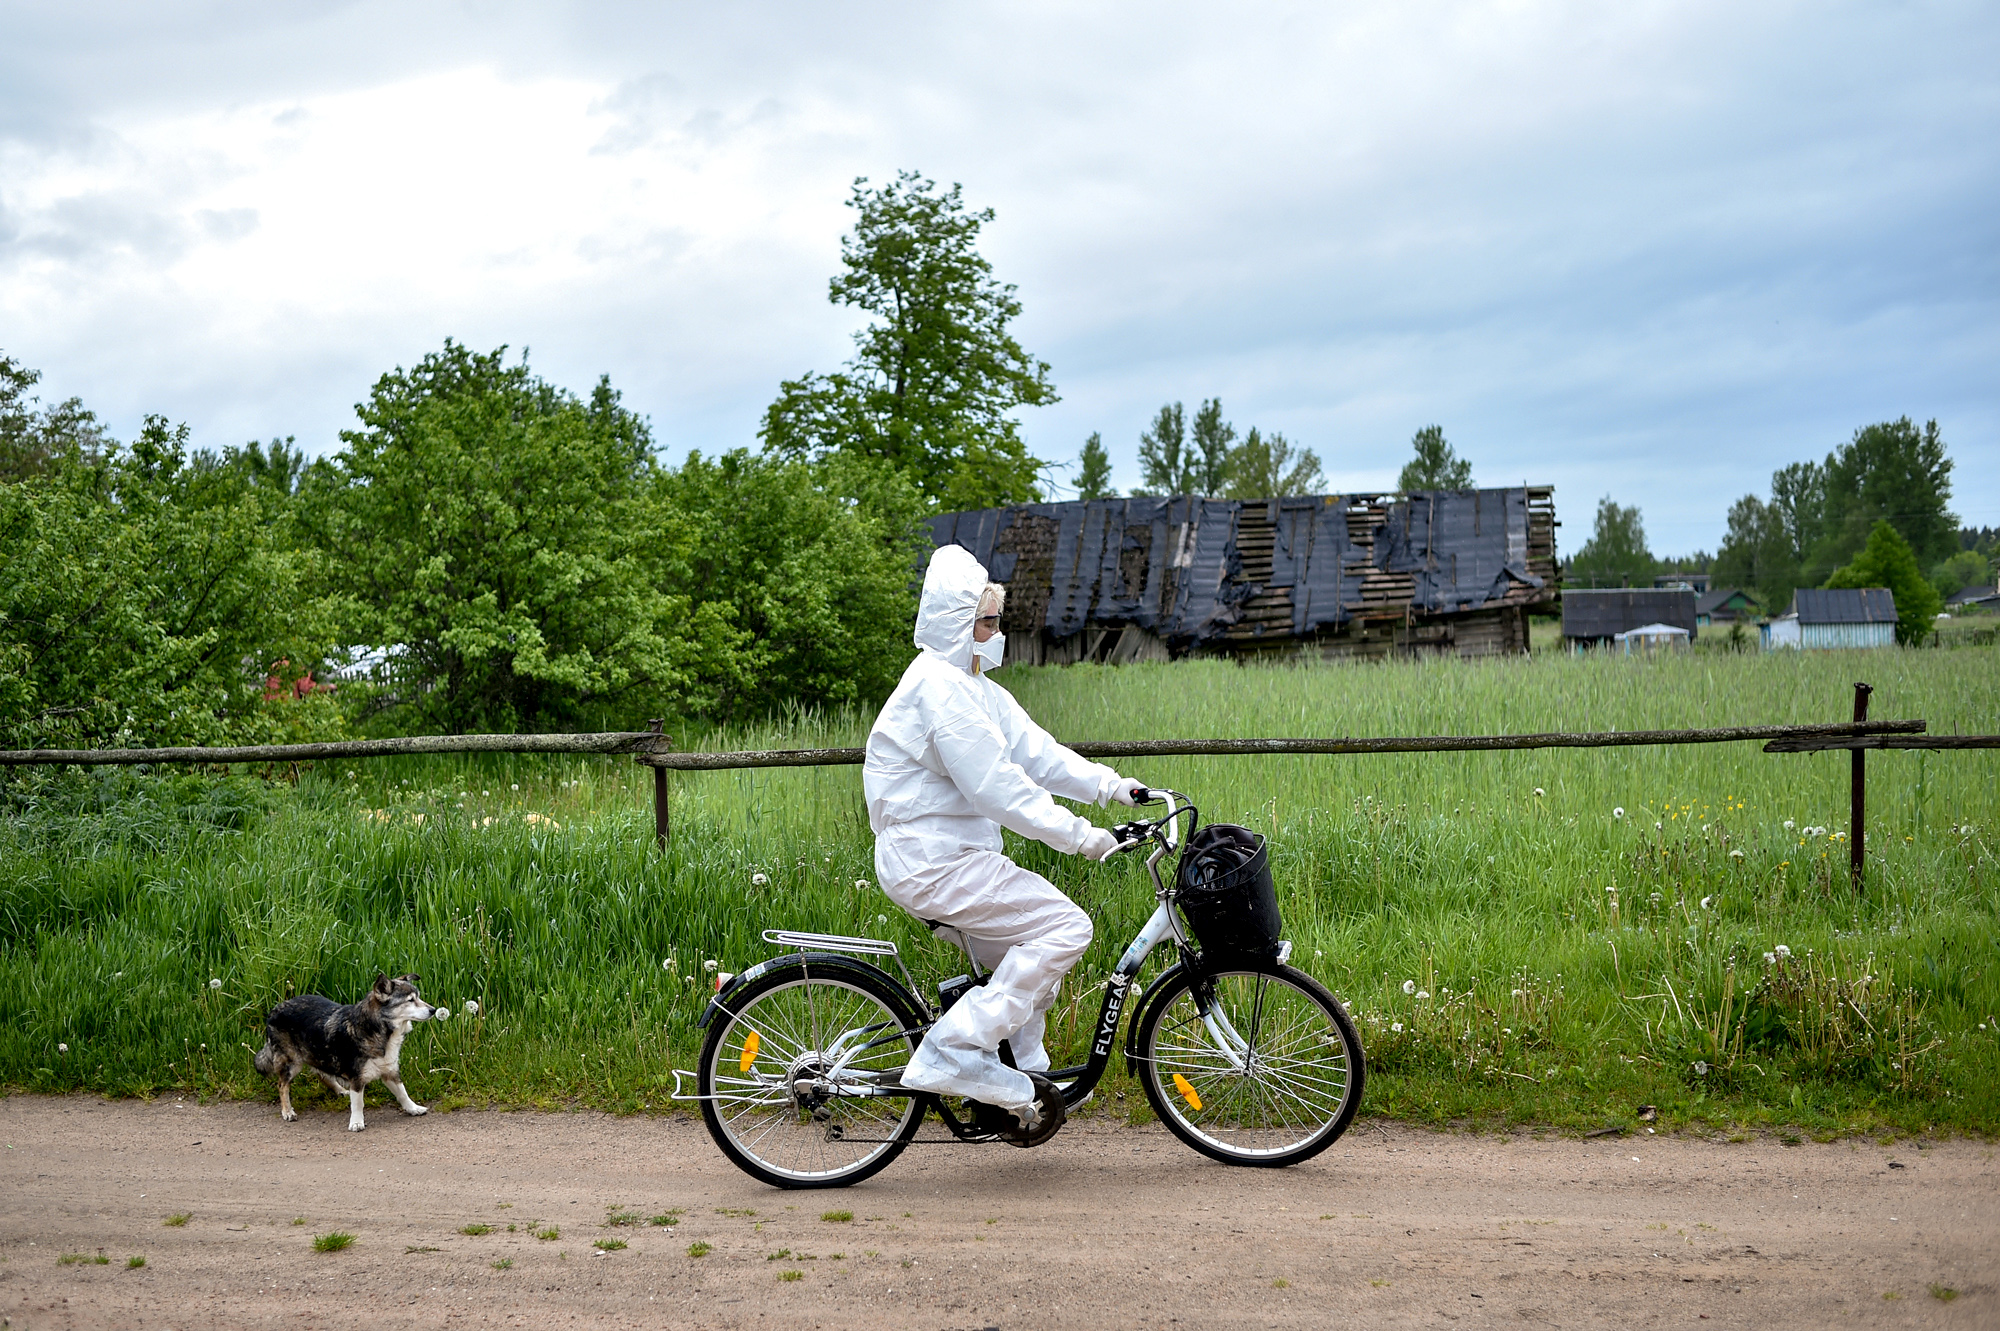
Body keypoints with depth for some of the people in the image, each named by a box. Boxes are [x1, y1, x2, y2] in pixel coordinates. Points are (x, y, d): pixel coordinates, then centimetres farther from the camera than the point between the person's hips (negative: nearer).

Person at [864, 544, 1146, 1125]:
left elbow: (1034, 750, 12)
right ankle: (952, 1053, -14)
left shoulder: (973, 687, 17)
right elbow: (995, 786, -22)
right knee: (1064, 926, -14)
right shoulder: (941, 686, -17)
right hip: (934, 862, -11)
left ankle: (1019, 1078, 24)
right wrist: (1079, 834, -20)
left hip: (937, 857, 11)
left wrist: (1113, 785, 1)